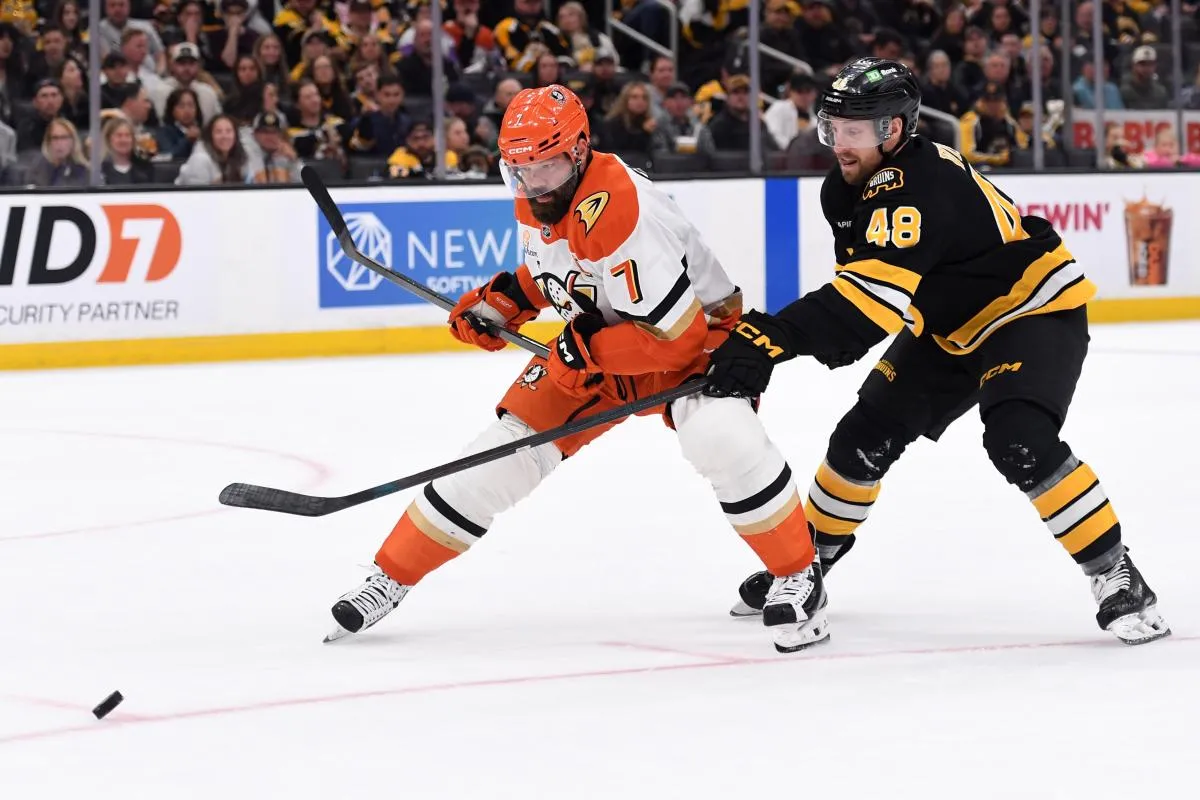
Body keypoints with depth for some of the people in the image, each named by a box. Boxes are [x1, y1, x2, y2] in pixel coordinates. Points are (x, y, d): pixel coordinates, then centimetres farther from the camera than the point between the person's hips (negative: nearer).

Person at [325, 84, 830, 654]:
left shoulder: (614, 212, -35)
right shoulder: (534, 202, -8)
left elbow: (676, 333, -35)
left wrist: (586, 353, -28)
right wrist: (501, 304, -1)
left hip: (698, 331, -7)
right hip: (594, 344, 7)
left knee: (719, 436, -35)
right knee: (509, 446, -1)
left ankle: (798, 577, -15)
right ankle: (392, 576, 11)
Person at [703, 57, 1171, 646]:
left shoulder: (921, 184, -34)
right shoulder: (848, 188, -5)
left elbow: (877, 292, -47)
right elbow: (862, 279, 14)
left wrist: (776, 337, -55)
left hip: (1037, 310, -9)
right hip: (951, 326, 9)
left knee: (1019, 443, -30)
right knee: (867, 436, 5)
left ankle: (1116, 578, -18)